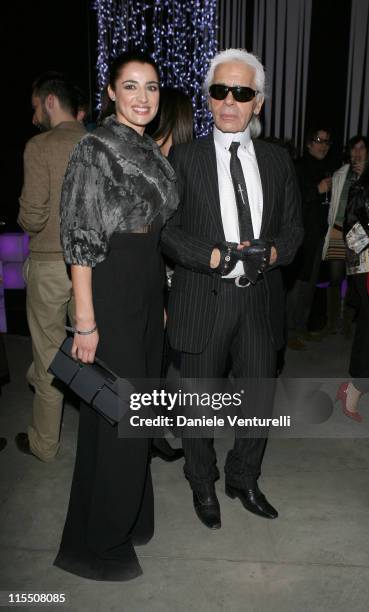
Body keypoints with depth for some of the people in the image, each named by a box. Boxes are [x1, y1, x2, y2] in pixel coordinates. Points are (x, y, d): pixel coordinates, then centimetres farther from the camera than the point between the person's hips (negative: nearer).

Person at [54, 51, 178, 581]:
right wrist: (86, 321, -18)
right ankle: (94, 544, 19)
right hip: (111, 287, -8)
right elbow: (81, 239, -15)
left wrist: (160, 298, 16)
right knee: (116, 416, -1)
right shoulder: (95, 149, -10)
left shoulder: (152, 152, 13)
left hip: (149, 287, 8)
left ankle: (129, 515, 37)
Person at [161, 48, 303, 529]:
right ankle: (203, 486, 36)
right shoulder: (185, 157, 0)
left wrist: (272, 252, -11)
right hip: (203, 301, -2)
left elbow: (293, 227, 11)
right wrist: (216, 257, -18)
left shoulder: (278, 160, 9)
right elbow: (168, 230, -5)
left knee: (258, 398, 13)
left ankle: (243, 479, 39)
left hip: (261, 300, 3)